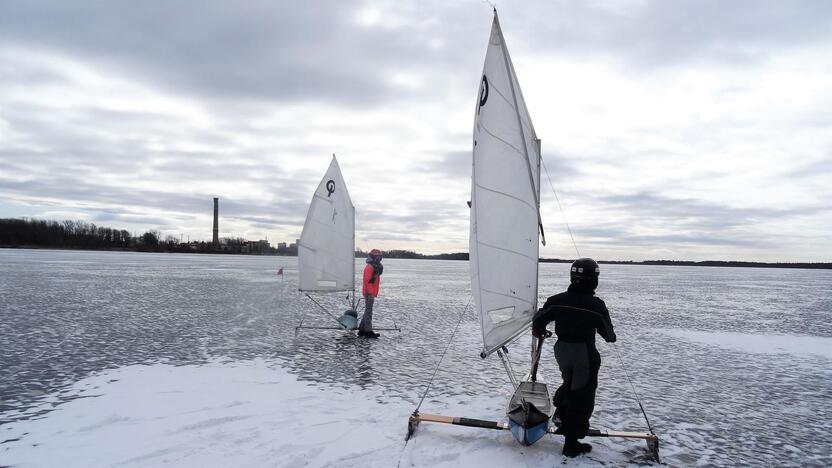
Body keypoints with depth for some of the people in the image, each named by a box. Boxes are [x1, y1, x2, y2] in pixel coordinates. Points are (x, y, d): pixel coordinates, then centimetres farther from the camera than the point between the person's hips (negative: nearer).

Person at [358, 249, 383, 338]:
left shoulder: (376, 267, 17)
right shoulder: (369, 267, -15)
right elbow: (367, 281, -20)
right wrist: (371, 293, -23)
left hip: (372, 293, 10)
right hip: (369, 293, -10)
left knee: (367, 311, 14)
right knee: (368, 311, -7)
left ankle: (362, 330, 21)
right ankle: (368, 331, -4)